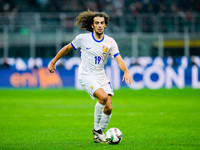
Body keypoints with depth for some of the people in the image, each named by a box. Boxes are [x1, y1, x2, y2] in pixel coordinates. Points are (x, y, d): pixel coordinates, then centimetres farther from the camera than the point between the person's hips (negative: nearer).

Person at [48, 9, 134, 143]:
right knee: (103, 97, -28)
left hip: (101, 77, 4)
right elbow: (67, 48, 9)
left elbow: (119, 59, -8)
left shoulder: (110, 42, 0)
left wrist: (126, 71, -27)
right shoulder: (82, 38, -6)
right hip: (86, 76, -4)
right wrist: (53, 62, 13)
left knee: (109, 108, -7)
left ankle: (99, 135, 14)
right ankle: (96, 128, -9)